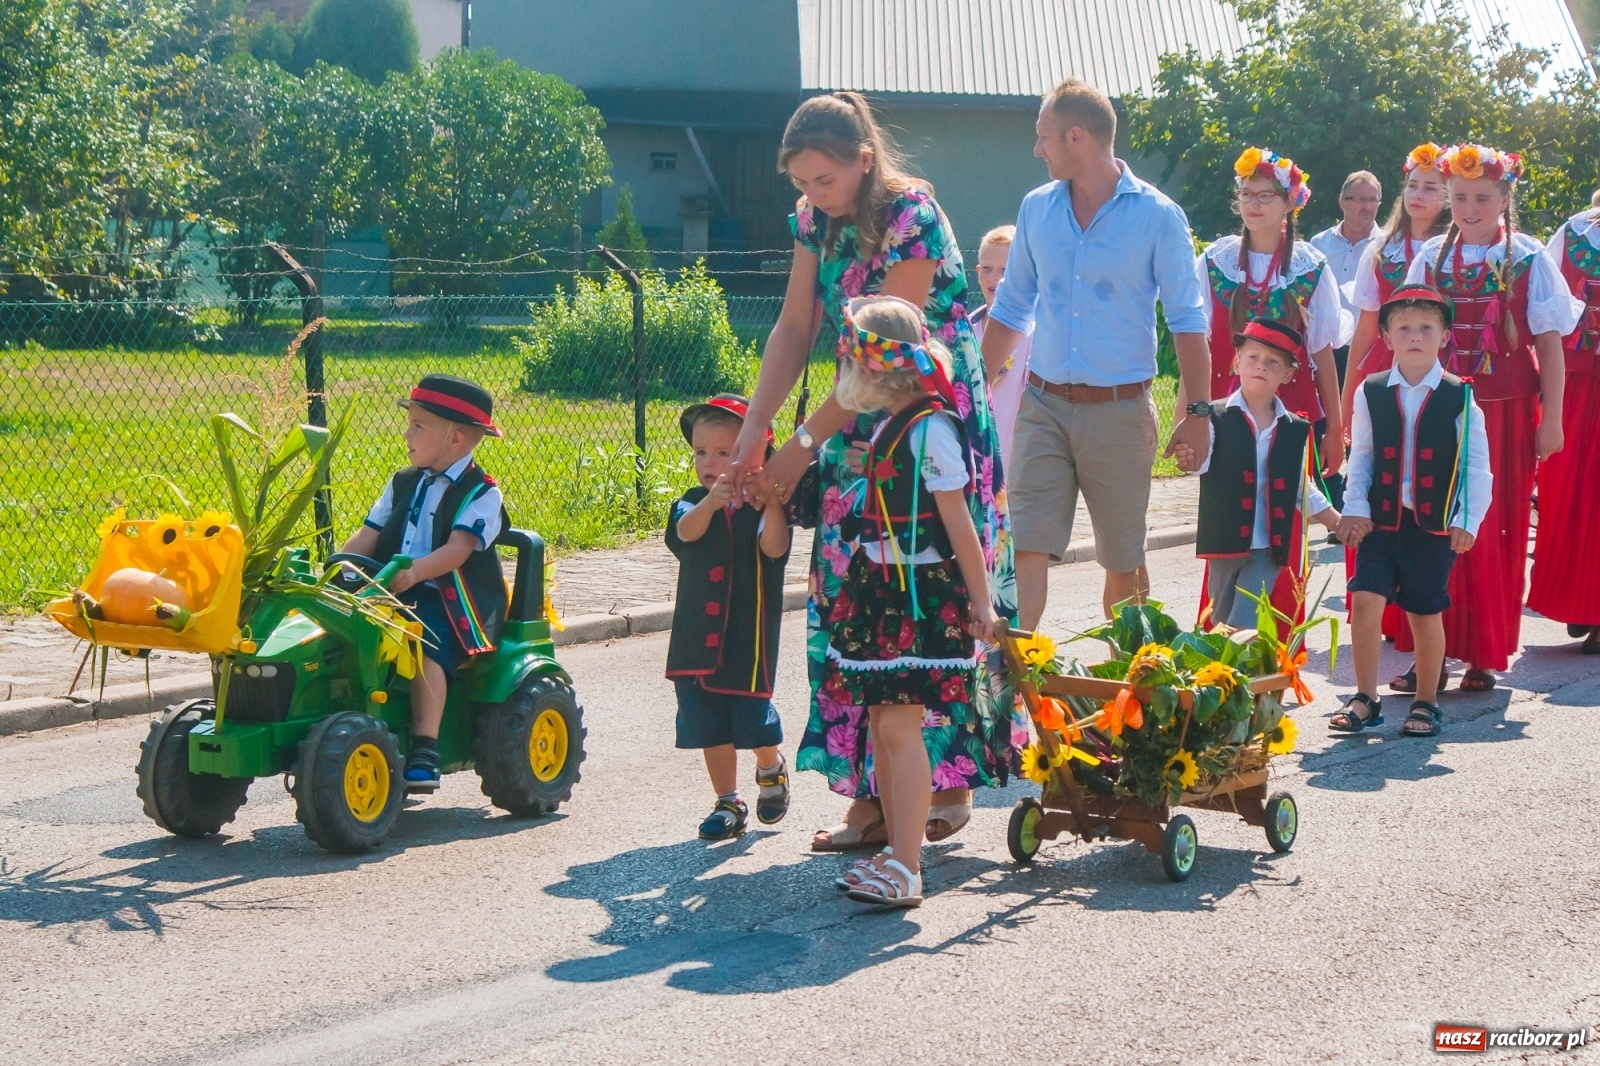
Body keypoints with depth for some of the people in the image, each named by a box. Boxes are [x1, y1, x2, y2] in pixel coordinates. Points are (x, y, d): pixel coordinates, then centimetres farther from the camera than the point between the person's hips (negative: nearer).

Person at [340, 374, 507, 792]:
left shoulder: (480, 493, -4)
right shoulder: (404, 484, 18)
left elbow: (457, 549, -18)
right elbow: (368, 535, 10)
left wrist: (415, 571, -35)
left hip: (451, 598, -6)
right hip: (392, 594, 6)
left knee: (428, 644, -34)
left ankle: (424, 749, -35)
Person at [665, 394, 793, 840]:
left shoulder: (763, 506, -6)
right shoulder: (693, 503, 1)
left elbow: (774, 548, -22)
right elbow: (686, 532, -21)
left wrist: (772, 507, -38)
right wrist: (711, 501, -41)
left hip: (749, 637, -3)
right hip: (697, 639, 3)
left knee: (753, 717, 2)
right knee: (710, 727, 8)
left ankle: (771, 770, 34)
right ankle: (727, 803, 22)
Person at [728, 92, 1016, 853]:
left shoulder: (912, 219, -19)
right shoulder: (814, 218, 3)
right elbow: (795, 329, 5)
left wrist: (805, 444, -17)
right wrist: (751, 435, -3)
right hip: (859, 427, 7)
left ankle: (951, 782, 9)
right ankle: (872, 795, 6)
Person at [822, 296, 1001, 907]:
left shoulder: (930, 428, -14)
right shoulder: (889, 427, 13)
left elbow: (957, 521, -13)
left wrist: (980, 600, -12)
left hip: (922, 597, -9)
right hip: (881, 590, 9)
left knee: (900, 722, -12)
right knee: (880, 721, 10)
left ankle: (905, 872, -12)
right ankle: (897, 852, 20)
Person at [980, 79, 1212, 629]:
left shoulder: (1157, 216, -4)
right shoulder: (1037, 208, 7)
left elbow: (1187, 319, -2)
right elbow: (1011, 308, 15)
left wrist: (1197, 413, -7)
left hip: (1119, 412, -2)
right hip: (1042, 406, 3)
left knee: (1124, 561, 9)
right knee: (1026, 548, -9)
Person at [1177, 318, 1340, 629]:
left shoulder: (1296, 430, 5)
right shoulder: (1216, 419, -3)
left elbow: (1304, 491, 16)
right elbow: (1199, 460, -21)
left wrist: (1341, 525, 13)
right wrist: (1188, 457, -45)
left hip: (1269, 549, 1)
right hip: (1225, 543, 0)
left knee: (1244, 629, -10)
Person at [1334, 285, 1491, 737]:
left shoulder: (1459, 398, -3)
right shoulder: (1371, 394, 2)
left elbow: (1475, 466, -2)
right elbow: (1360, 458, 7)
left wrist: (1467, 520, -8)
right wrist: (1355, 509, -2)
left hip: (1435, 525, -1)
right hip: (1380, 519, 1)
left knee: (1426, 613, 7)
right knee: (1365, 599, -11)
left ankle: (1425, 703, 22)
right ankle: (1365, 698, 1)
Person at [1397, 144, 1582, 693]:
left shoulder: (1528, 259, 0)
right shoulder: (1432, 257, 7)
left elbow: (1550, 346, -1)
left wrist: (1550, 420, -5)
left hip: (1505, 413, -2)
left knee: (1496, 532, 1)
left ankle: (1484, 656, 8)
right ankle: (1435, 652, 3)